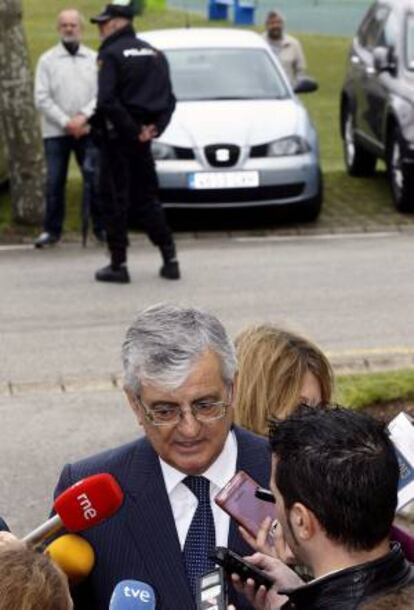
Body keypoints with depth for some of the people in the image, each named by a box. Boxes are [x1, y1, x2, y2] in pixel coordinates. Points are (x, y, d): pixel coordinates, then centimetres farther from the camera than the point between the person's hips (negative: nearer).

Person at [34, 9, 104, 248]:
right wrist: (66, 122, -10)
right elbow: (42, 98, -2)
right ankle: (52, 230, 11)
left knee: (94, 180, -3)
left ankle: (101, 227, 6)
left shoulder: (94, 59, 8)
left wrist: (83, 117, -13)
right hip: (55, 132, 0)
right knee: (54, 183, 2)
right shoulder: (47, 60, 5)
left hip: (88, 130, 0)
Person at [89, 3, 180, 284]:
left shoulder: (112, 54, -10)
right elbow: (169, 99, 11)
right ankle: (170, 259, 10)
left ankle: (118, 264, 0)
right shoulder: (154, 54, 14)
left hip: (118, 136, -7)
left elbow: (107, 101, -21)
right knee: (147, 198, 13)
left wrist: (132, 130, -15)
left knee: (115, 200, -1)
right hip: (142, 138, 7)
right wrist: (155, 127, 3)